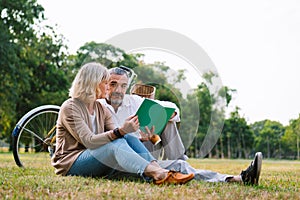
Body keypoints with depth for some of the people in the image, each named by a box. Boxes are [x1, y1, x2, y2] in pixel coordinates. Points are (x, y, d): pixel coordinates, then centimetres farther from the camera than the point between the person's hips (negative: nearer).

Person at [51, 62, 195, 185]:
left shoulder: (100, 109, 14)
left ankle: (158, 171, -38)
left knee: (129, 139, -19)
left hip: (97, 160, 7)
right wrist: (120, 131, -34)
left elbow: (115, 136, 1)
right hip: (70, 164, -7)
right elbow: (88, 141, -23)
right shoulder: (70, 107, -10)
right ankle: (157, 174, -48)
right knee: (116, 144, -32)